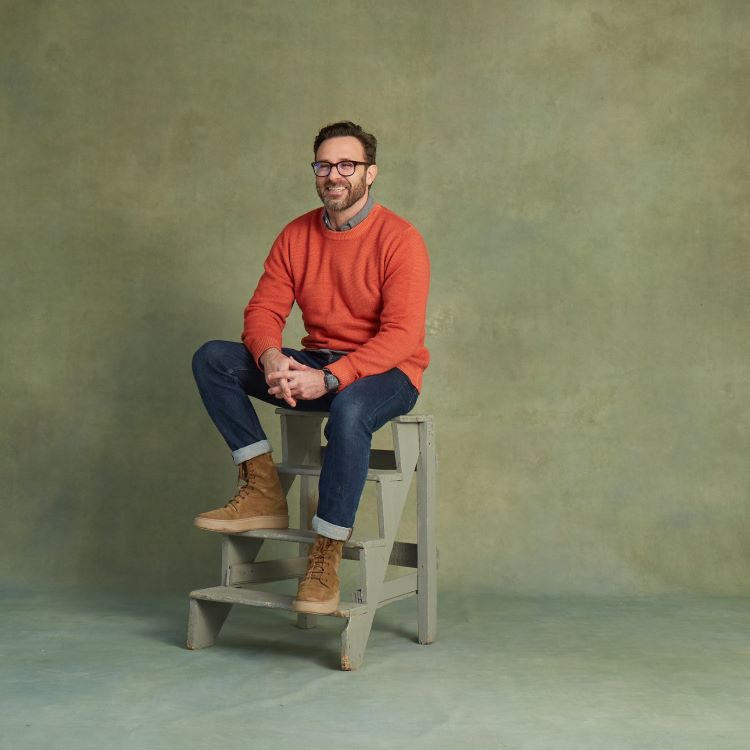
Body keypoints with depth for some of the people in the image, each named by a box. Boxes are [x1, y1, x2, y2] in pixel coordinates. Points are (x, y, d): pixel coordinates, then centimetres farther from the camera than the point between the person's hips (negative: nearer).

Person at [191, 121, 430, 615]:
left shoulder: (400, 240, -11)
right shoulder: (296, 236, 6)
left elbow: (402, 336, -20)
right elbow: (263, 311, 1)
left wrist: (330, 379, -31)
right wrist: (272, 359, -24)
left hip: (386, 373, -5)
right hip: (316, 367, 6)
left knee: (348, 407, -40)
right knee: (212, 360, -11)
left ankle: (326, 561, -31)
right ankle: (264, 491, -16)